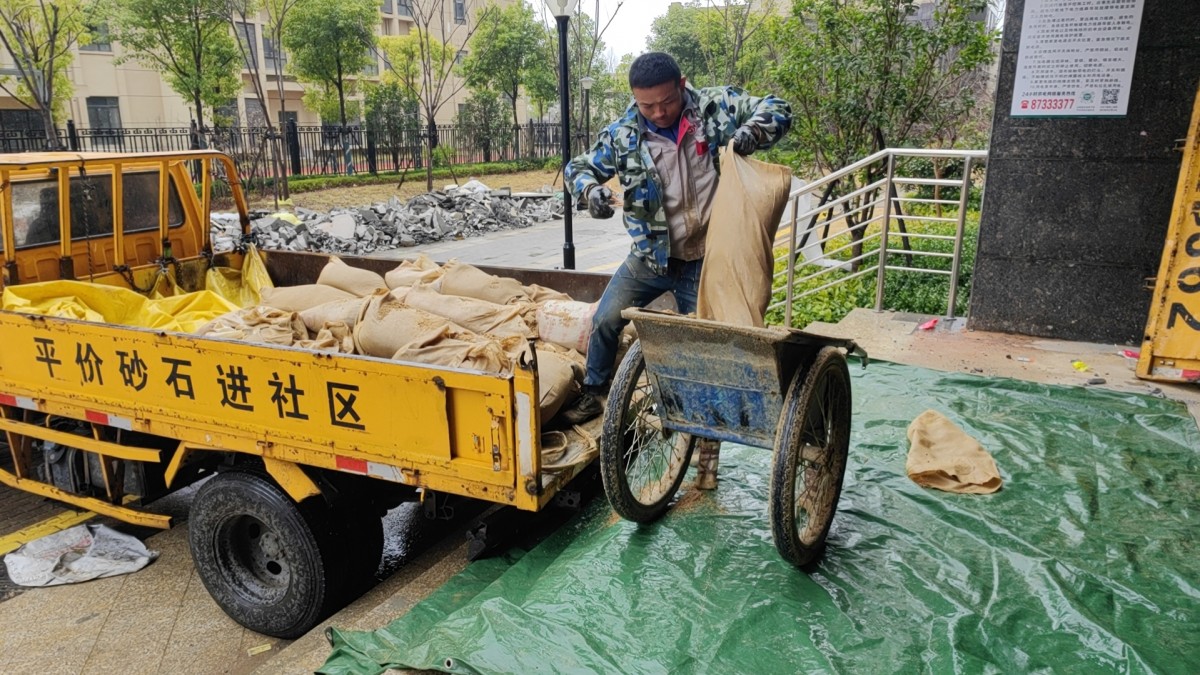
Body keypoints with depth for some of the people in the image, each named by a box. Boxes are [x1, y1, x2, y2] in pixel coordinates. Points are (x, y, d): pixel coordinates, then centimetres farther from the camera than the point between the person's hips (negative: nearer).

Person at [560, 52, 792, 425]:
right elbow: (580, 167, 3)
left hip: (704, 259, -1)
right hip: (650, 255, 2)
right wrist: (591, 189, -22)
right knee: (605, 320, 3)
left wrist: (752, 131, -28)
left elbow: (777, 110, -5)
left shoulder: (717, 105, -10)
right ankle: (593, 393, 25)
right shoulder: (623, 133, -8)